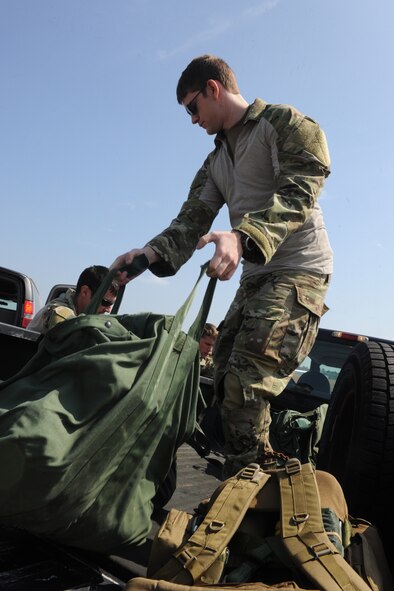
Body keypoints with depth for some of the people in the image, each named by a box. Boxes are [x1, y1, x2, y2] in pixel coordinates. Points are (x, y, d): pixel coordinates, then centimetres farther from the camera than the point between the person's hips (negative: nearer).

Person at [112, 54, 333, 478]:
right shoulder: (216, 162, 21)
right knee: (226, 379, 7)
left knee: (248, 383, -20)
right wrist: (152, 253, -12)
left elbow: (297, 193, -19)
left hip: (299, 271, -9)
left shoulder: (284, 123, -3)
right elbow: (192, 220, 9)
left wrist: (243, 237, -37)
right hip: (253, 276, 9)